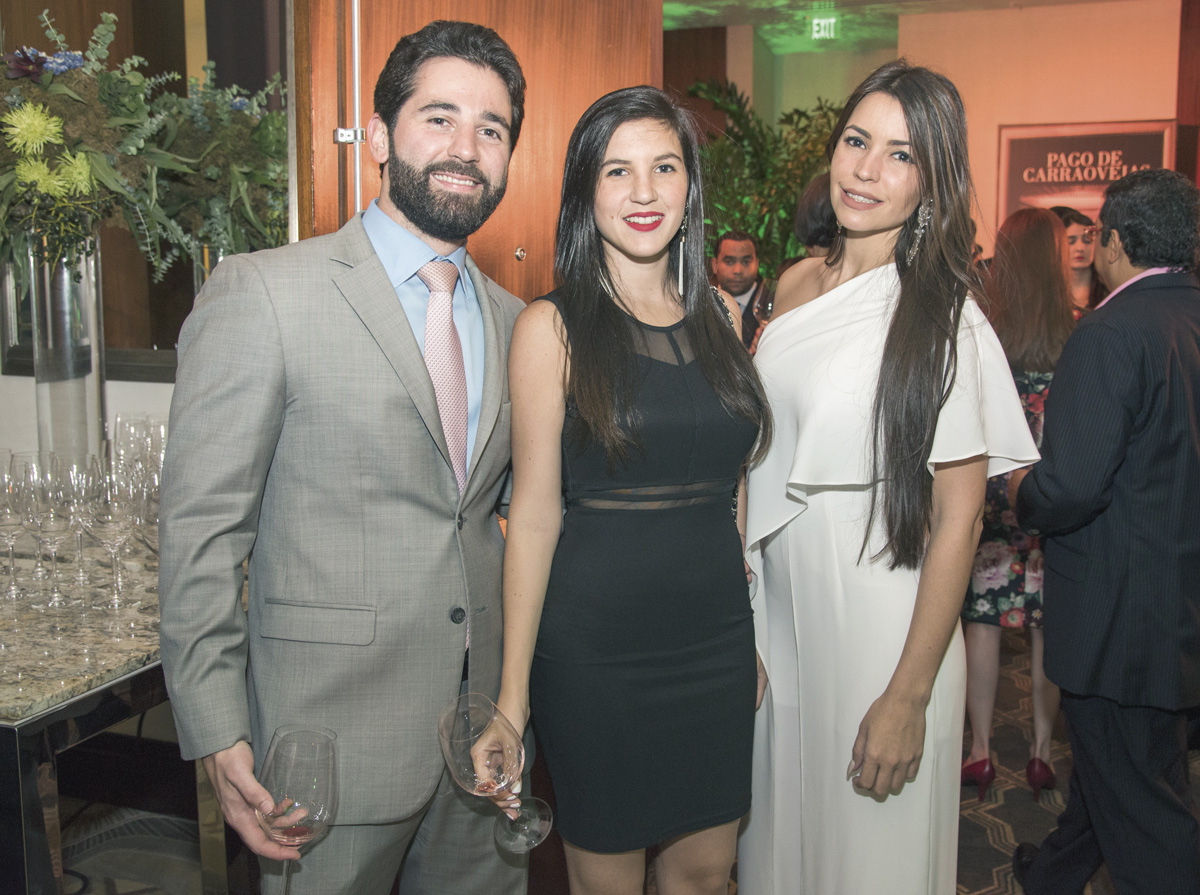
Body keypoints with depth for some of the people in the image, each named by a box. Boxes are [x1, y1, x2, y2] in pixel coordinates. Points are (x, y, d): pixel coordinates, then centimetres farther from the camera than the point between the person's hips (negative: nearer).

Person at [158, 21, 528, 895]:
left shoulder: (511, 321, 8)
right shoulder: (261, 292, -10)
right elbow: (201, 528, -10)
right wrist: (220, 736, -12)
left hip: (482, 728, 5)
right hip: (333, 734, -5)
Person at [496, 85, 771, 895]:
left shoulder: (720, 316, 7)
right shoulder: (553, 327, -7)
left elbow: (731, 487, 13)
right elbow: (534, 514, -9)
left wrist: (758, 631, 9)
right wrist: (513, 692, -10)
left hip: (718, 643, 5)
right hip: (597, 652, -4)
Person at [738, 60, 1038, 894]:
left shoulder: (943, 317, -15)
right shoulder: (799, 285, 5)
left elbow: (959, 519, -15)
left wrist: (910, 697, -17)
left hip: (878, 623, -6)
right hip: (778, 604, 6)